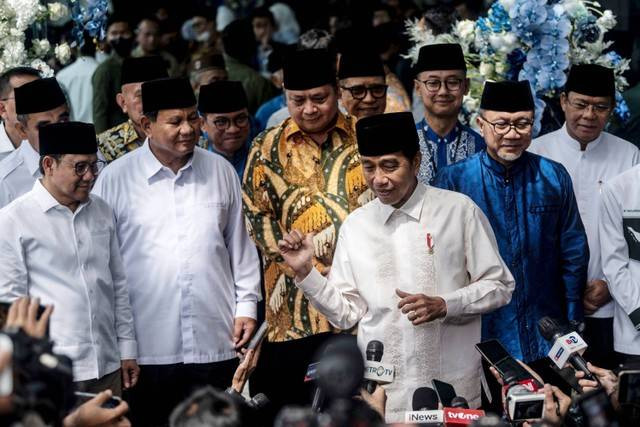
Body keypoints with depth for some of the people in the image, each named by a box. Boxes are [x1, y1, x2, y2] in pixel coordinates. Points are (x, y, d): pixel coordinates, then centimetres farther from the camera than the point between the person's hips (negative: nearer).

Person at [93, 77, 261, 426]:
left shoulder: (221, 171, 8)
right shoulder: (115, 178, -2)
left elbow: (240, 246, 15)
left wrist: (247, 306, 9)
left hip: (214, 342, 2)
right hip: (146, 348, -2)